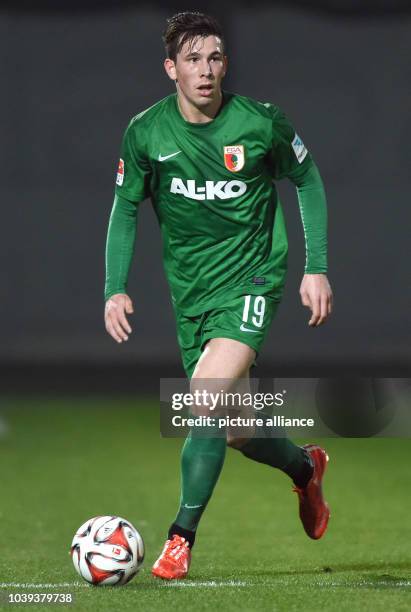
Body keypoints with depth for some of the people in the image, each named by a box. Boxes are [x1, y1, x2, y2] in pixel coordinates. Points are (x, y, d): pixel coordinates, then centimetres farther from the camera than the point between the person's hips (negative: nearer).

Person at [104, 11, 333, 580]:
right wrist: (116, 289, -2)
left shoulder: (261, 122, -10)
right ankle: (305, 465, 44)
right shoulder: (146, 133, -6)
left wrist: (317, 267, 2)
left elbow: (307, 181, 6)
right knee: (234, 430, 10)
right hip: (191, 292, 4)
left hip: (252, 278, -3)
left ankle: (182, 537, -15)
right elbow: (125, 209, 8)